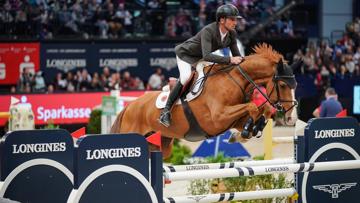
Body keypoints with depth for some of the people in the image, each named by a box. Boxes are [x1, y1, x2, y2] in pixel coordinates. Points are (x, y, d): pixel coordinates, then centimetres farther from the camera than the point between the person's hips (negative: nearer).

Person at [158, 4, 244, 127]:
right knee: (186, 77, -30)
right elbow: (207, 56, -49)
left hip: (200, 58, 8)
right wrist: (229, 60, -57)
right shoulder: (208, 31, -37)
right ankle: (166, 110, -22)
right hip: (185, 54, -8)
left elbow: (237, 56, -7)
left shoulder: (232, 34, -16)